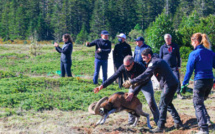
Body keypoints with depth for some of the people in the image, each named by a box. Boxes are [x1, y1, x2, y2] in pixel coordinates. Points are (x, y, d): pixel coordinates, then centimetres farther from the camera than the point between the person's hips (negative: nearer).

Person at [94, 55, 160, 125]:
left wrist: (133, 93, -42)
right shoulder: (123, 67, -26)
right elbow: (114, 77, -25)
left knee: (150, 101, -16)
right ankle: (131, 120, 9)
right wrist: (102, 86, -31)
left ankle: (157, 119, -1)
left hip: (145, 83, -5)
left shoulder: (140, 68, -38)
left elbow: (141, 83, -34)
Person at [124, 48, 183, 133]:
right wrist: (137, 83, 11)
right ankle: (178, 122, 24)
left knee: (162, 105, -5)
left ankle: (160, 127, -1)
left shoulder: (154, 62, -15)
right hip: (171, 84, 10)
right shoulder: (154, 62, 17)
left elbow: (145, 75, -22)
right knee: (168, 104, 20)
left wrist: (131, 82, -19)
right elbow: (147, 76, 19)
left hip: (170, 85, -10)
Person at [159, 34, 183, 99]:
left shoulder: (175, 46, 8)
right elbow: (160, 58, 12)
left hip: (174, 67, 0)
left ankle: (178, 93, -3)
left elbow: (178, 57, 12)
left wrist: (178, 66, 6)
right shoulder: (162, 47, 8)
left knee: (177, 79, -9)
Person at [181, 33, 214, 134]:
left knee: (198, 105, 1)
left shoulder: (194, 54, -11)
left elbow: (189, 70, -9)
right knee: (200, 102, 26)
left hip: (200, 81, -6)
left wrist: (184, 84, -3)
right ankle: (207, 120, 22)